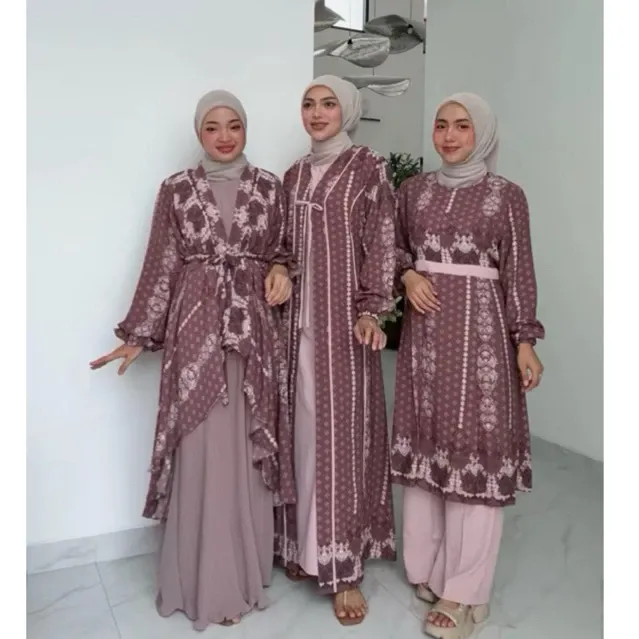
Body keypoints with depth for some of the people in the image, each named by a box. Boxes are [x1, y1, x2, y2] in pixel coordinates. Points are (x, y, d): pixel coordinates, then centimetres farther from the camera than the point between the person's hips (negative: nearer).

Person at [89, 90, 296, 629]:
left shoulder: (269, 187, 8)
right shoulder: (177, 190, 4)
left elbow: (283, 250, 15)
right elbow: (161, 267, 4)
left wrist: (282, 271, -7)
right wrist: (138, 336, 3)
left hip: (254, 330, 2)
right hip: (196, 328, -1)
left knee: (249, 449, 6)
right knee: (202, 451, 0)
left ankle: (247, 571, 24)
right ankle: (209, 582, 17)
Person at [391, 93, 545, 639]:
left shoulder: (506, 195, -1)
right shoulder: (415, 189, 9)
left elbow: (519, 272, -2)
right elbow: (394, 245, 17)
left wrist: (525, 341, -6)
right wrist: (408, 276, -4)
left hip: (480, 328, -4)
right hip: (425, 327, 4)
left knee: (474, 444, -2)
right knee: (425, 438, 9)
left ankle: (464, 589, 9)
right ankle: (427, 565, 25)